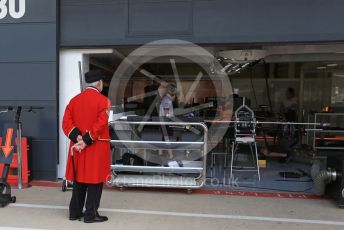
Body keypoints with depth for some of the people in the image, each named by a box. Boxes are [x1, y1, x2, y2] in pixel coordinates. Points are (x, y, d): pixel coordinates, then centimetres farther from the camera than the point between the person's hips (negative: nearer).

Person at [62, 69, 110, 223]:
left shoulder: (74, 100, 9)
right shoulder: (103, 100, -10)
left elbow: (66, 122, 0)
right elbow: (100, 125, -20)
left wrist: (77, 138, -10)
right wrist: (87, 141, -17)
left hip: (78, 146, 6)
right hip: (97, 148, -6)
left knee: (79, 179, 16)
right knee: (95, 180, 4)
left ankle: (75, 212, 26)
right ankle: (91, 214, 12)